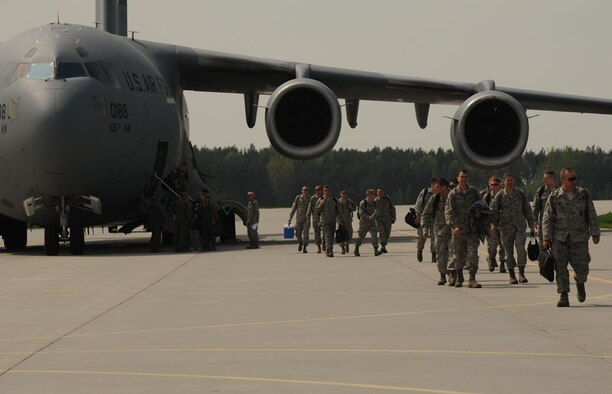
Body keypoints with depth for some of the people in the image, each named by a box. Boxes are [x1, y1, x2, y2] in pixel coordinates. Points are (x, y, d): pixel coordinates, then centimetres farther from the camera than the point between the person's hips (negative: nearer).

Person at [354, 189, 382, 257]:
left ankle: (376, 251, -19)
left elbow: (376, 211, -3)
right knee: (361, 236, 7)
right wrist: (368, 217, -31)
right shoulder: (363, 203, -8)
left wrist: (373, 215, -25)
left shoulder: (373, 203, 9)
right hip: (364, 222, -4)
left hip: (372, 223, 4)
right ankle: (356, 250, 25)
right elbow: (361, 212, -19)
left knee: (374, 235, -12)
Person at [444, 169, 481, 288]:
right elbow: (448, 212, -13)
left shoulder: (473, 191, 5)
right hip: (458, 230, -1)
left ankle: (472, 279, -12)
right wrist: (454, 226, -26)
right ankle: (459, 277, 28)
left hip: (472, 229, 1)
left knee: (473, 254, -10)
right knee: (459, 255, 9)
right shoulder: (453, 194, -4)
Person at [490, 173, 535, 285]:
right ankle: (511, 275, 12)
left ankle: (521, 273, -9)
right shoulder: (500, 195, 2)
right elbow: (493, 210, 4)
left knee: (521, 248, -13)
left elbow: (527, 209, 13)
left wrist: (531, 224, 12)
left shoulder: (520, 193, 7)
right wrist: (493, 224, -9)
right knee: (509, 251, 3)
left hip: (520, 226, 0)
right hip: (506, 227, 0)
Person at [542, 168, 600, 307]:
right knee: (560, 267, -8)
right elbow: (547, 219, 2)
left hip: (579, 238, 1)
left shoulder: (583, 194, 3)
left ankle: (580, 282, 37)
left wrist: (595, 233, 3)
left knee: (581, 268, 3)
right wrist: (546, 238, -5)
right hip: (559, 238, -1)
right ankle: (563, 297, -3)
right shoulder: (554, 197, 0)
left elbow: (592, 216, 7)